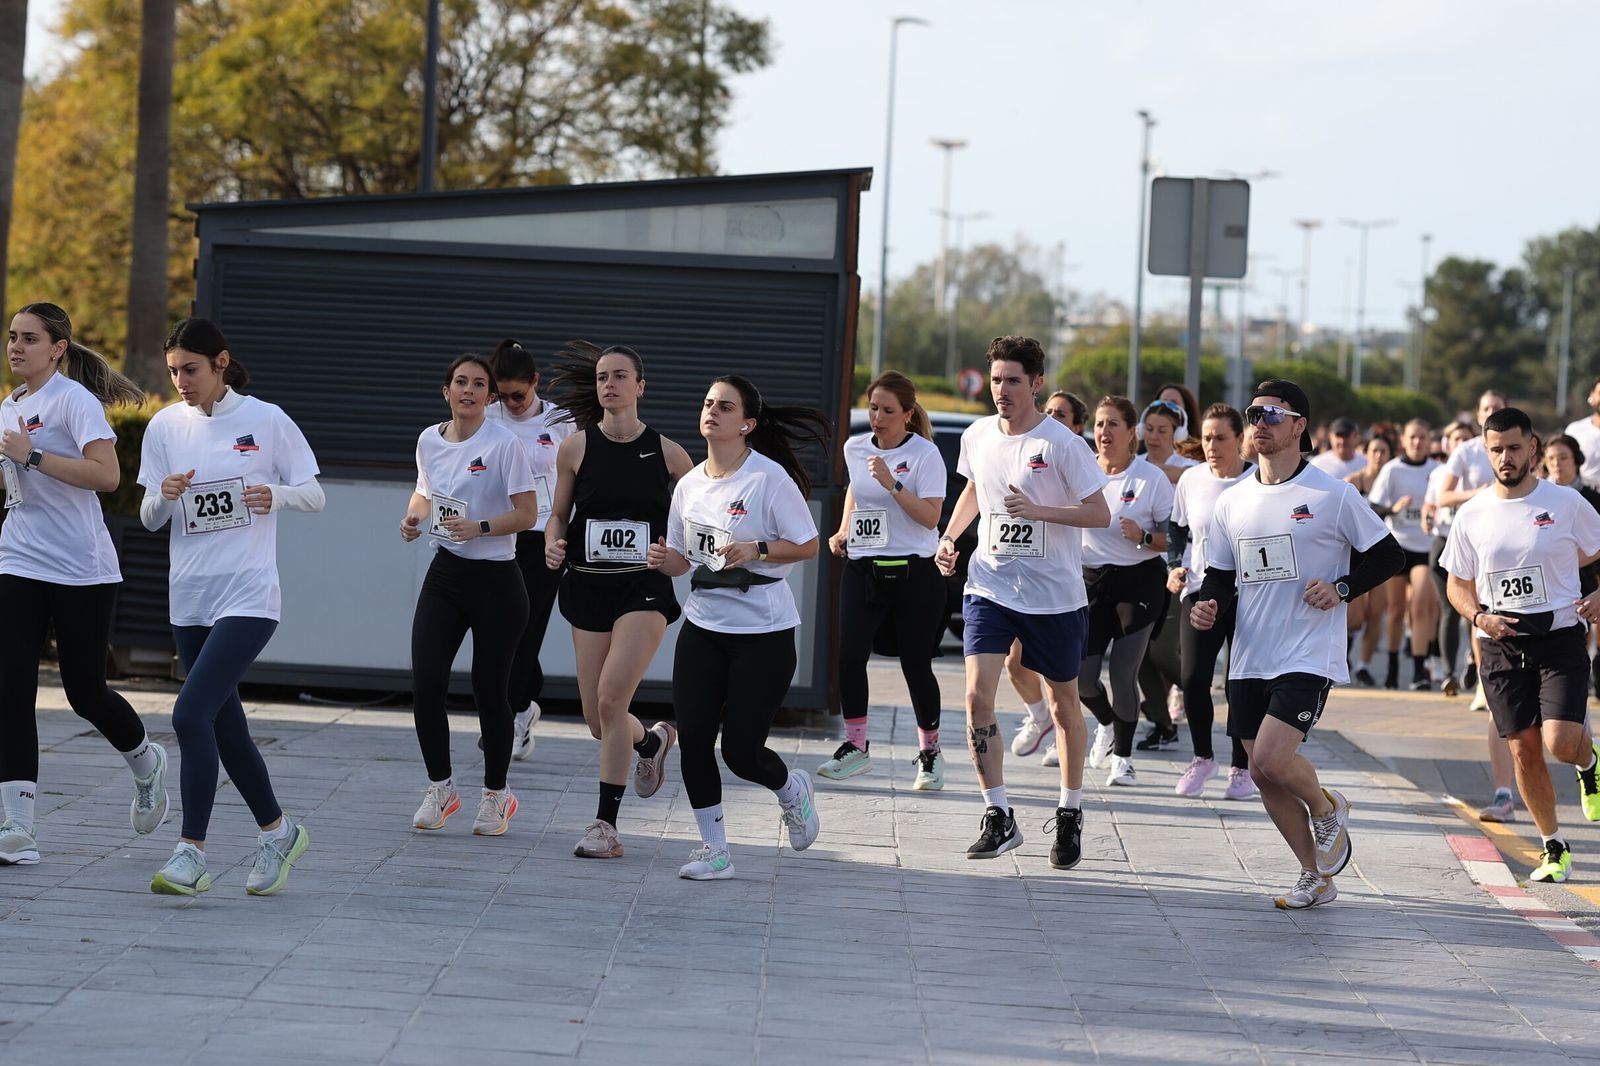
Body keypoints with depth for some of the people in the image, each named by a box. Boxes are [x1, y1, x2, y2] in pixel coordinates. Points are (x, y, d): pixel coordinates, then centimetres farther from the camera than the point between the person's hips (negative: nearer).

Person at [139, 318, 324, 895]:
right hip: (189, 598, 5)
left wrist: (277, 494, -19)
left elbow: (315, 495, 1)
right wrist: (165, 496, -13)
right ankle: (278, 832, 30)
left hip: (249, 595, -5)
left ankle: (191, 855, -15)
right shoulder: (165, 426, 6)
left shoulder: (267, 421, -5)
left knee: (191, 713, -19)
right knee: (225, 725, 11)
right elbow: (149, 518, 9)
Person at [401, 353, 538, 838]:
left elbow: (526, 513, -11)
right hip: (445, 576, 4)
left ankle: (496, 795, 21)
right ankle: (440, 788, 10)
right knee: (426, 684, -7)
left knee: (489, 689, 3)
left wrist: (480, 527, -25)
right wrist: (414, 518, 1)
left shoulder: (504, 444, -10)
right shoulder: (429, 440, 5)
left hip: (496, 581, -4)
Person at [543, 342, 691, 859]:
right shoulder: (575, 448, 1)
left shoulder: (667, 452, -2)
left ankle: (606, 823, -10)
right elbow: (558, 512, 12)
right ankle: (653, 741, 42)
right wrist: (552, 543, -8)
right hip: (587, 586, 3)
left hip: (644, 588, -3)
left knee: (611, 699, -19)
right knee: (597, 719, 5)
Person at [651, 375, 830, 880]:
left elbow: (808, 545, -9)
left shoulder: (770, 477, -11)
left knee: (740, 750, -4)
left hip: (763, 633, -5)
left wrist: (755, 549, -22)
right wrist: (664, 560, -5)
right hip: (703, 626, 5)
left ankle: (791, 788, 30)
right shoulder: (689, 484, 7)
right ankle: (714, 849, 9)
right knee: (693, 738, -4)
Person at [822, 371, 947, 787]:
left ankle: (930, 750, 20)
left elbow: (930, 516, -17)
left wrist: (892, 483, -25)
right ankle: (856, 745, 2)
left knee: (916, 664, 3)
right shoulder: (855, 448, 7)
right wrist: (843, 530, 18)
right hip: (862, 568, 4)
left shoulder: (924, 454, -9)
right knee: (849, 656, -11)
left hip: (914, 572, -4)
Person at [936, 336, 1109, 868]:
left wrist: (1037, 510, -25)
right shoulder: (977, 437, 2)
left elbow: (1100, 514, -12)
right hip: (990, 585, 3)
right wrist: (949, 536, 7)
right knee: (978, 695, -12)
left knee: (1064, 704, 10)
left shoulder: (1062, 444, -13)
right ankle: (998, 817, -4)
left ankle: (1070, 814, 28)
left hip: (1055, 594, -3)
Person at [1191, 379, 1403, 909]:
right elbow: (1220, 575, 17)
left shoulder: (1333, 495, -4)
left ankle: (1328, 809, 12)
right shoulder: (1231, 502, 9)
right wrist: (1206, 605, -4)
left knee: (1272, 759, -21)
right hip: (1249, 660, 6)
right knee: (1263, 773, 5)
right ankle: (1317, 877, 22)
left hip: (1309, 656, -6)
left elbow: (1388, 556, 3)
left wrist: (1341, 588, -11)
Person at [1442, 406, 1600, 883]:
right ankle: (1554, 849, 18)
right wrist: (1479, 617, -7)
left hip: (1560, 637, -3)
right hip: (1500, 646, 3)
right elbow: (1459, 585, 13)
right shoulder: (1471, 514, 4)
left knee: (1560, 743, -17)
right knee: (1524, 750, 2)